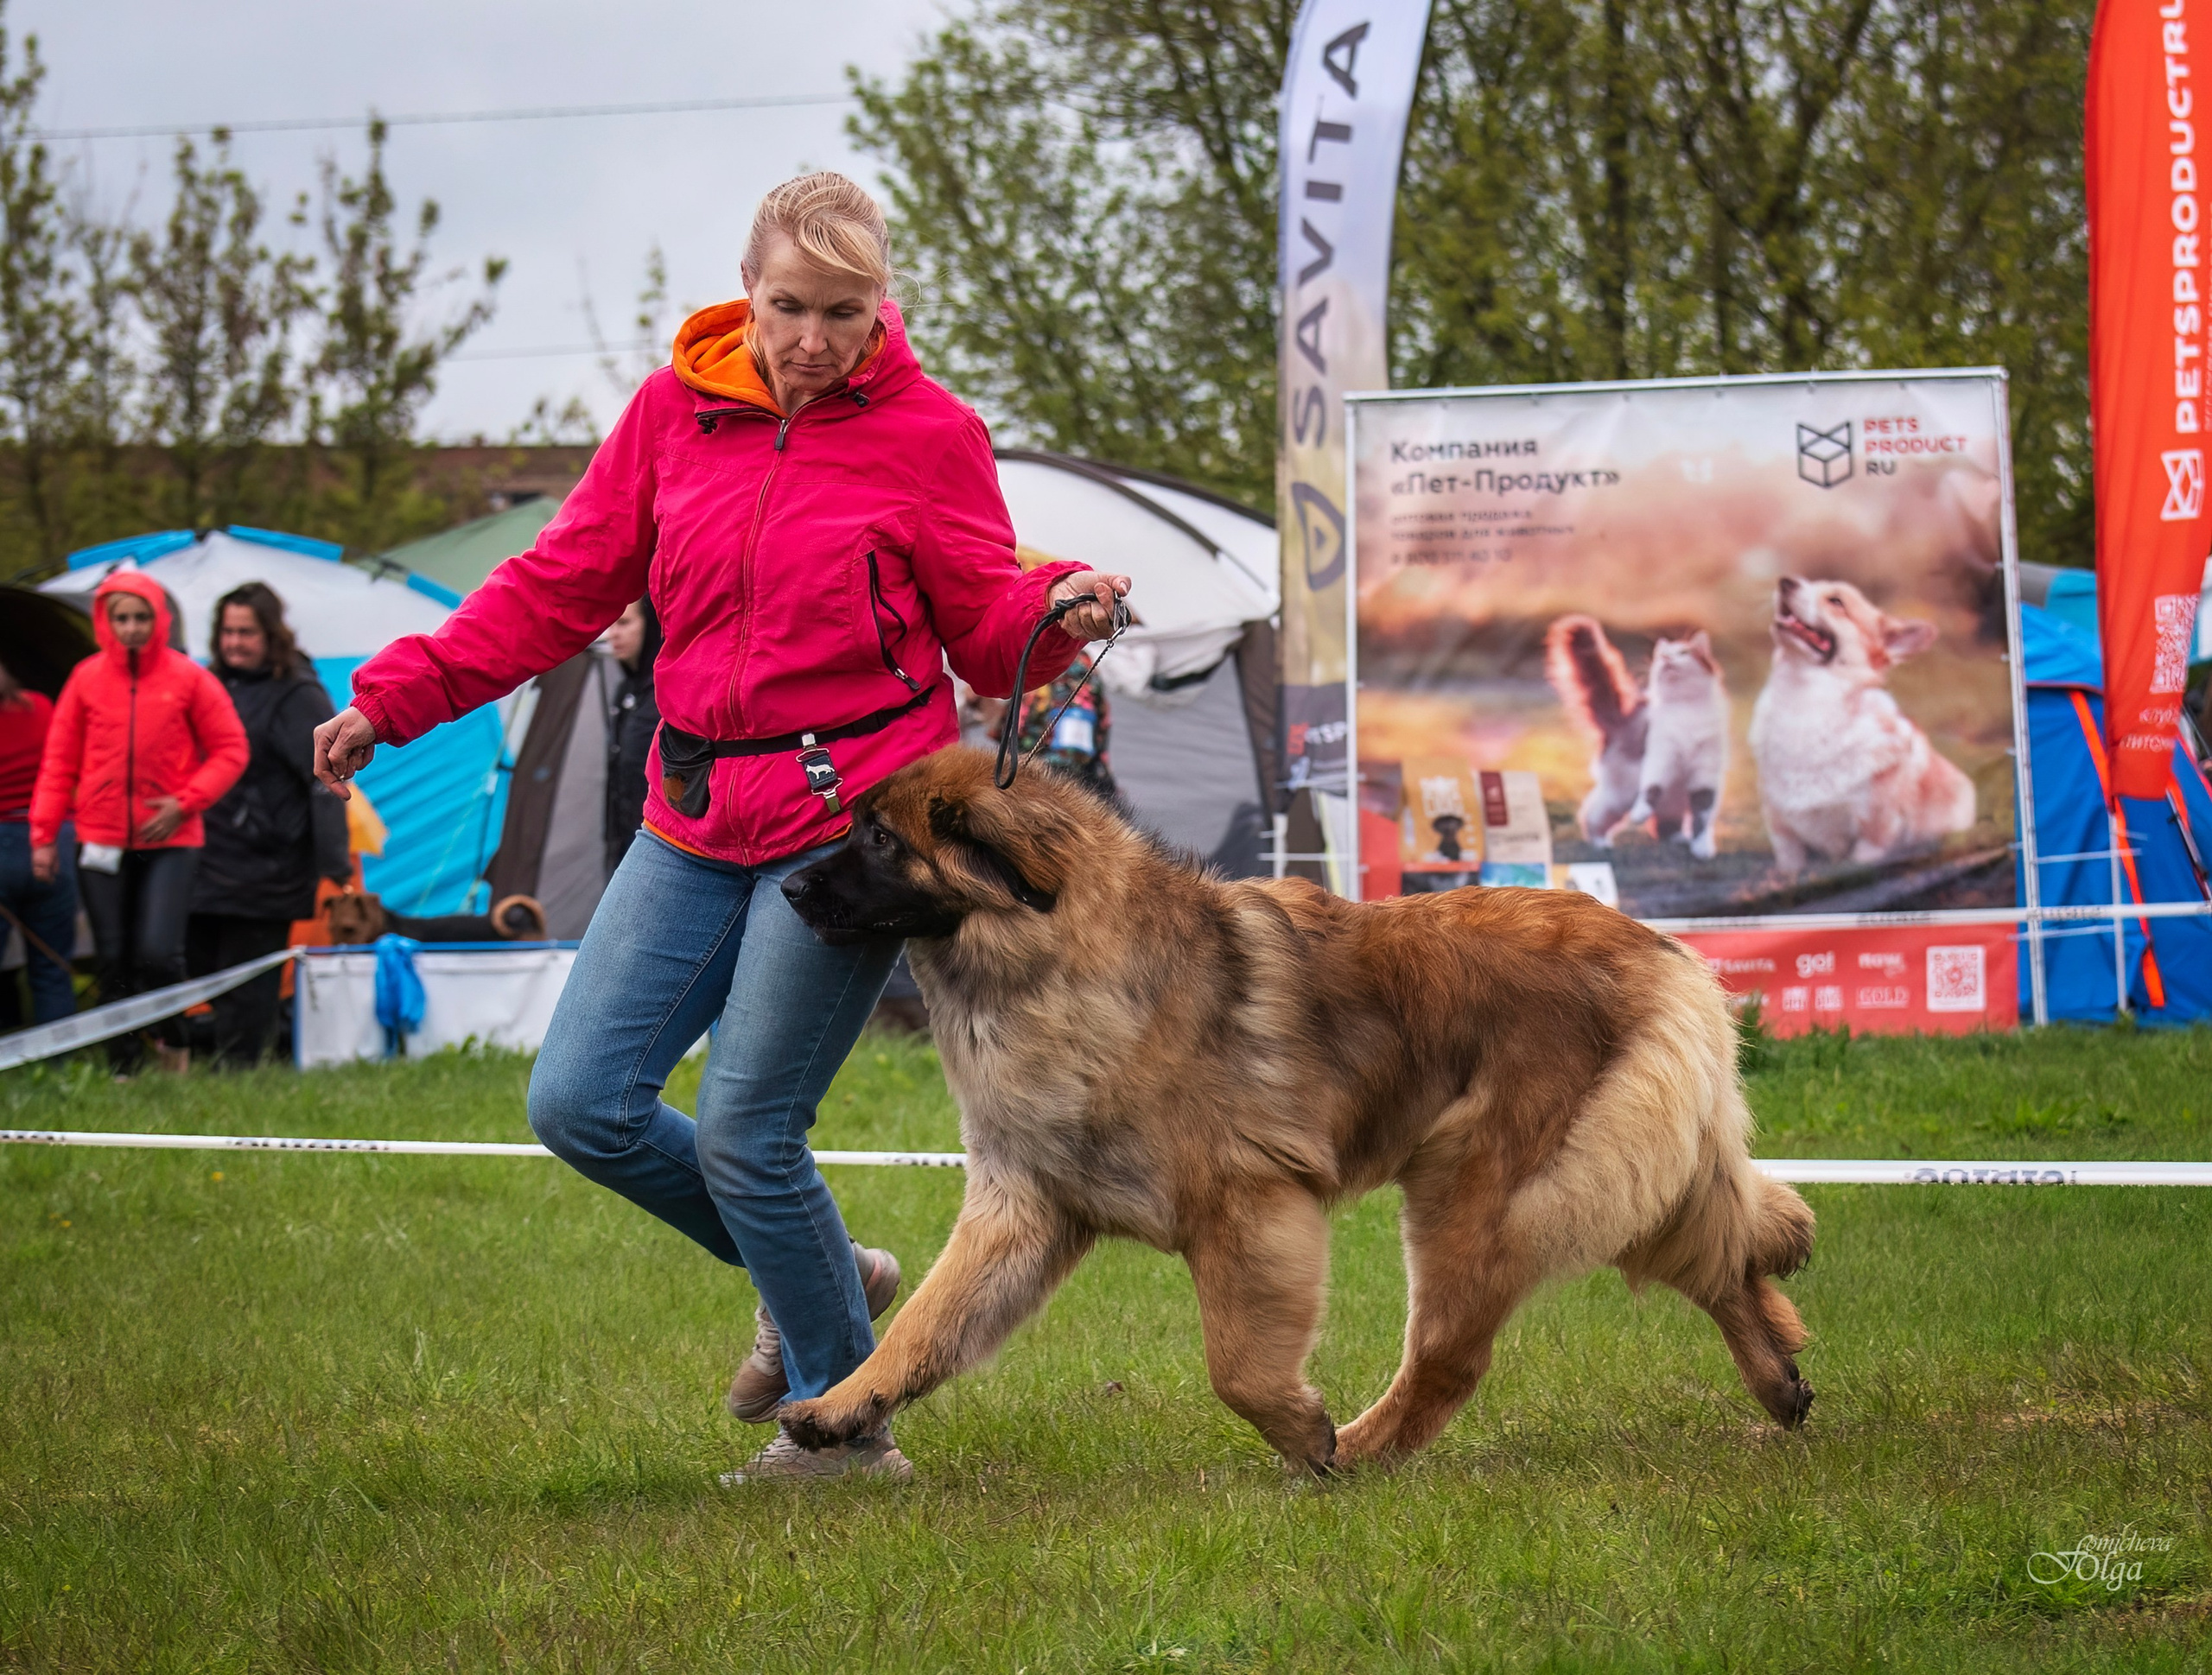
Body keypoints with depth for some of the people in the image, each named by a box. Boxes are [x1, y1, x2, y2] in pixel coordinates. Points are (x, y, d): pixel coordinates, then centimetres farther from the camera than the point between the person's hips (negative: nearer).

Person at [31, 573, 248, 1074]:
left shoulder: (188, 679, -2)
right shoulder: (87, 679, 3)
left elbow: (230, 751, 2)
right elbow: (59, 762, 8)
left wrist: (185, 803, -9)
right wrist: (44, 834, 4)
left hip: (170, 842, -2)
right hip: (101, 843, 2)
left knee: (157, 953, -15)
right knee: (114, 960, 4)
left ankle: (172, 1040, 13)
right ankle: (123, 1066, 15)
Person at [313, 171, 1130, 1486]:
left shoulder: (928, 432, -6)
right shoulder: (675, 410, 3)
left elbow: (989, 642, 0)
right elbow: (563, 584, 7)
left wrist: (1058, 609, -23)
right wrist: (394, 698, 1)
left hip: (852, 816, -5)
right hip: (700, 818, 5)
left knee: (745, 1132, -8)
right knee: (580, 1102, 1)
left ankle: (847, 1426, 11)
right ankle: (822, 1280, 23)